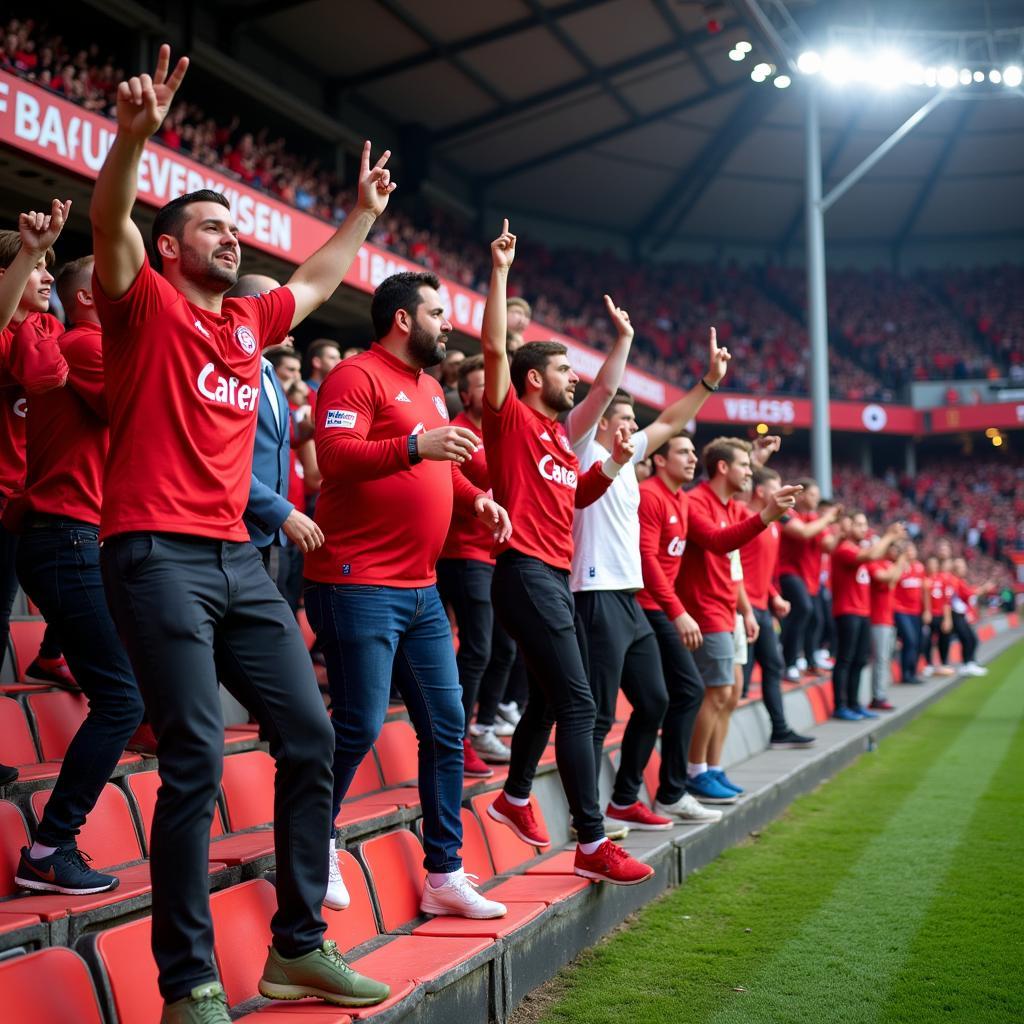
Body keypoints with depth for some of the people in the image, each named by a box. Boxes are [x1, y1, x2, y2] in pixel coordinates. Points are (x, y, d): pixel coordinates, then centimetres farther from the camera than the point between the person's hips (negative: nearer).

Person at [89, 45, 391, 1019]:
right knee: (196, 761, -11)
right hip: (157, 556, -7)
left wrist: (364, 210, 40)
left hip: (239, 561, 8)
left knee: (309, 736, 6)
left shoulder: (249, 319, 19)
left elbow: (318, 279, 37)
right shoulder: (144, 305, 1)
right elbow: (109, 222, -18)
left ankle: (299, 946, 18)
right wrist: (134, 134, -32)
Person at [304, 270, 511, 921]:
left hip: (422, 590, 9)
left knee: (447, 728, 9)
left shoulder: (431, 389, 20)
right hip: (360, 585, -9)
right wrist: (415, 445, -32)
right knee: (360, 726, -9)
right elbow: (334, 454, -22)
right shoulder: (358, 376, -8)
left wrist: (476, 499, 10)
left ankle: (445, 874, 17)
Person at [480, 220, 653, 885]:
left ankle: (516, 798, 38)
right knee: (578, 703, -13)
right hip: (527, 572, -9)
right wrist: (501, 273, -16)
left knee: (549, 699, 20)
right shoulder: (512, 417, -4)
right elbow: (494, 348, -15)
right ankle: (593, 843, -11)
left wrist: (614, 464, 14)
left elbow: (576, 496, 30)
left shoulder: (561, 437, 20)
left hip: (557, 575, 9)